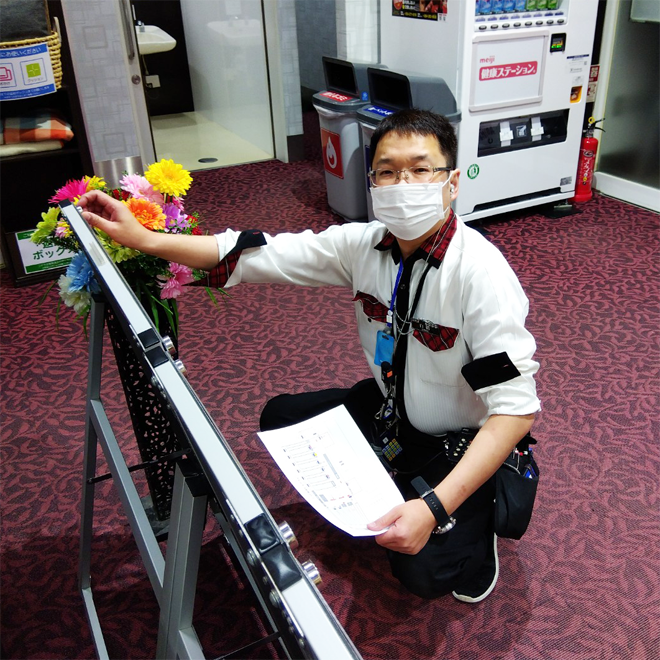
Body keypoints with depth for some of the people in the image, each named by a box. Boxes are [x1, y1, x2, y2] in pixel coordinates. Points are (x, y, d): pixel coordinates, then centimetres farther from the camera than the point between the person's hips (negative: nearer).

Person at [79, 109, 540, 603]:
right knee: (280, 419, 9)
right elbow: (261, 254, -12)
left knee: (423, 572, -22)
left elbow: (515, 408, -32)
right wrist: (144, 238, -19)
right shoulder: (365, 243, -13)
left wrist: (435, 507, -38)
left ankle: (474, 520, 13)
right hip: (392, 407, 6)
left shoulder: (482, 273, -31)